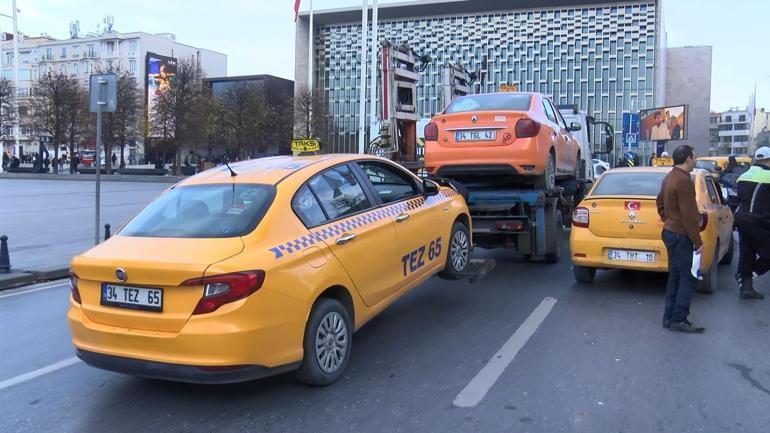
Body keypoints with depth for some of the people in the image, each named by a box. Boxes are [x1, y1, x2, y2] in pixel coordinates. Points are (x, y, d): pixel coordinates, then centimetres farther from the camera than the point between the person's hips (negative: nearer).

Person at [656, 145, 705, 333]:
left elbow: (660, 203, 24)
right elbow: (689, 215, -21)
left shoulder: (669, 178, 12)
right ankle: (678, 320, -2)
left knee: (675, 276, 14)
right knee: (687, 278, -5)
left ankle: (669, 317, 18)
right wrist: (697, 241, -16)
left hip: (670, 232, 10)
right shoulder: (684, 181, -19)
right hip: (681, 236, -10)